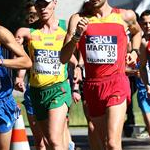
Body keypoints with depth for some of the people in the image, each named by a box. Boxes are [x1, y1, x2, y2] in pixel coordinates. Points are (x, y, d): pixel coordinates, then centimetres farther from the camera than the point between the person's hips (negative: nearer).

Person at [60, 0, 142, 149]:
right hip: (91, 85, 3)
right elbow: (63, 58, -4)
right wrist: (77, 35, -18)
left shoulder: (125, 16, 4)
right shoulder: (78, 19, 4)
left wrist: (134, 52, 11)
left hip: (116, 83, -3)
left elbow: (137, 31, 30)